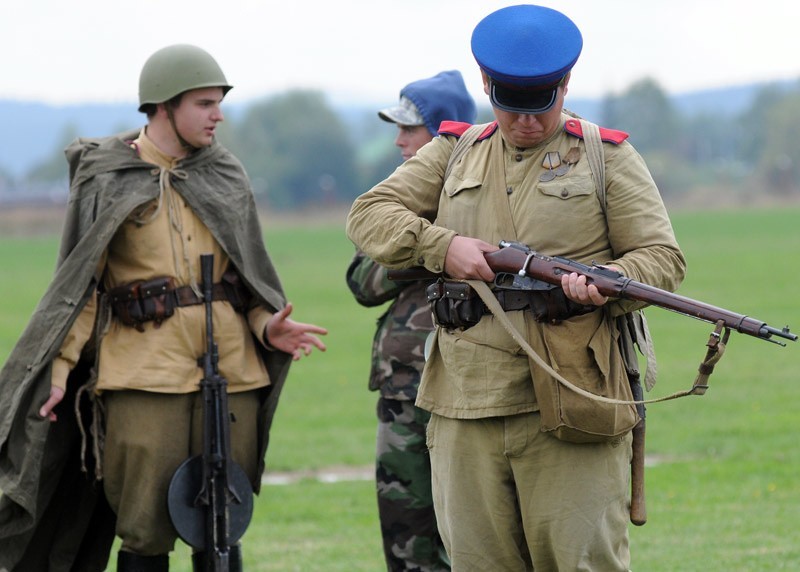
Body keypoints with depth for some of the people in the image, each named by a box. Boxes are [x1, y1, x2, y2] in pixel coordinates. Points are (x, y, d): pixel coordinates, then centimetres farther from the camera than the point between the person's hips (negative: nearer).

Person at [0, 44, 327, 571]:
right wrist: (61, 366, -6)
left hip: (230, 371, 4)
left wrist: (267, 327, -2)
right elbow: (80, 284, 4)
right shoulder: (105, 179, 3)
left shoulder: (226, 177, 14)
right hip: (143, 375, -4)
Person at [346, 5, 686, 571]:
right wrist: (441, 246, -7)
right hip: (466, 409, 3)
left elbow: (664, 258, 3)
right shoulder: (452, 154, 17)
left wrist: (608, 284, -19)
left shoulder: (607, 158, 7)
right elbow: (369, 215, 10)